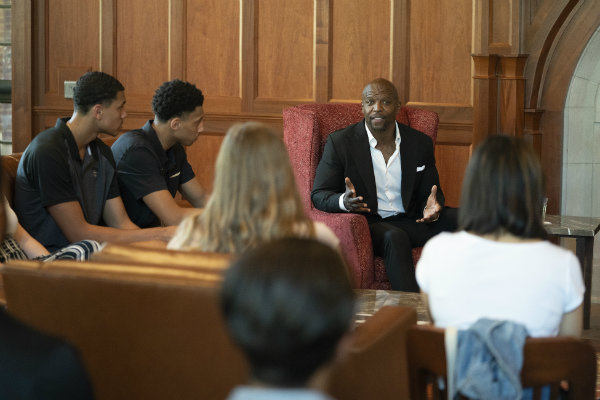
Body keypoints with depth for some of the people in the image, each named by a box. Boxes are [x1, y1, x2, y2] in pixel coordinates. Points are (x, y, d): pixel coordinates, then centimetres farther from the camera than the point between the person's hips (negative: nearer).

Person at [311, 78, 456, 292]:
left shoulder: (420, 143, 8)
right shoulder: (340, 142, -1)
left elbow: (430, 193, 14)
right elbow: (319, 195, -1)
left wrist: (433, 207, -13)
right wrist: (344, 201, -26)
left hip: (410, 222, 4)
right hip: (366, 224, -4)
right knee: (395, 237, -37)